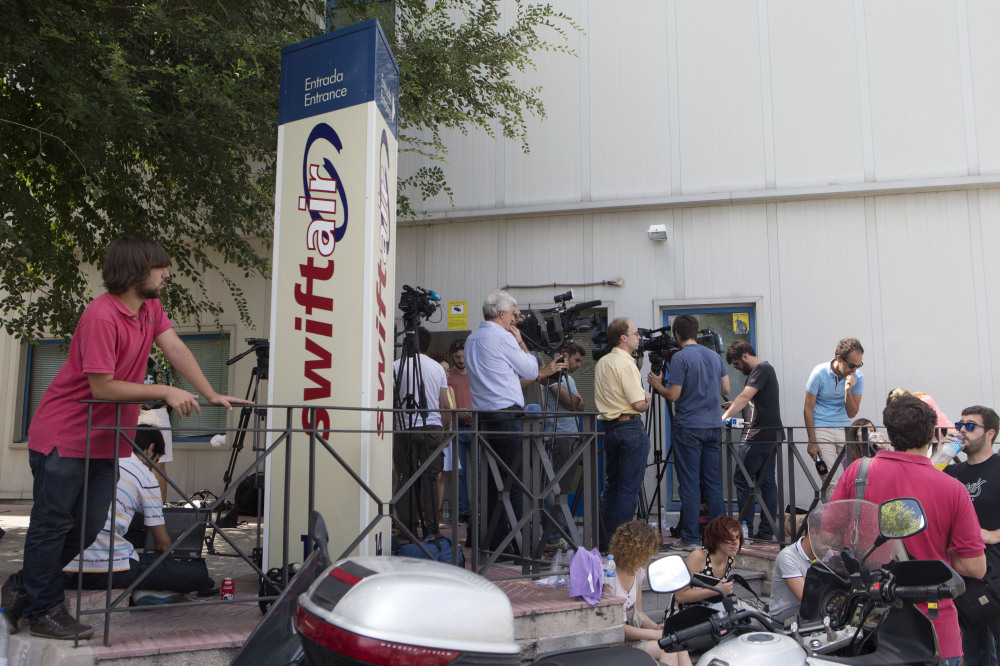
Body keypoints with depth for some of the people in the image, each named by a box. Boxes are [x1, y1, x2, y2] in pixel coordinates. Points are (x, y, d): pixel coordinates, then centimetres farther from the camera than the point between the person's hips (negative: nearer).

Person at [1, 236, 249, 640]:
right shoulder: (101, 316, -24)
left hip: (104, 440, 9)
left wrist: (211, 396, -10)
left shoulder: (150, 308, 4)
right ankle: (44, 610, 18)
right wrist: (164, 392, -23)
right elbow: (102, 386, -25)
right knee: (53, 523, 4)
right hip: (64, 436, -9)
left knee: (88, 526, 13)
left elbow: (176, 349, -2)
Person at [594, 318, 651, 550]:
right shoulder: (626, 364, -14)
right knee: (629, 487, -2)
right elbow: (639, 404, -17)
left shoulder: (601, 363, 13)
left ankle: (606, 539, 19)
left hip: (608, 425, 9)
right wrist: (646, 399, 5)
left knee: (611, 484, 15)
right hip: (630, 425, -9)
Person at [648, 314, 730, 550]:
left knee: (690, 484, -2)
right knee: (713, 482, 10)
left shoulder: (680, 358, -11)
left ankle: (690, 538, 1)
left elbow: (673, 395, -13)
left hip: (688, 428, -6)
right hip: (713, 427, 6)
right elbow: (725, 390, 12)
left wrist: (657, 385, 5)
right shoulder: (715, 356, 9)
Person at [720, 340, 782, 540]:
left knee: (742, 479, -5)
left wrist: (724, 417, -27)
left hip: (758, 436, -10)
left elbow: (744, 397, -22)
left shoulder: (761, 369, -11)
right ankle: (767, 531, 11)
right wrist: (734, 407, 12)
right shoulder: (766, 369, 20)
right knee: (767, 482, 9)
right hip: (771, 436, 10)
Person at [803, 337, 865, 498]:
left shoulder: (857, 377, -3)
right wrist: (812, 442, -9)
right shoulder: (820, 373, -10)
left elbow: (851, 414, -3)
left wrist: (848, 390, -20)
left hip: (844, 429, 3)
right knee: (833, 480, -11)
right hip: (821, 429, -3)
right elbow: (808, 408, -5)